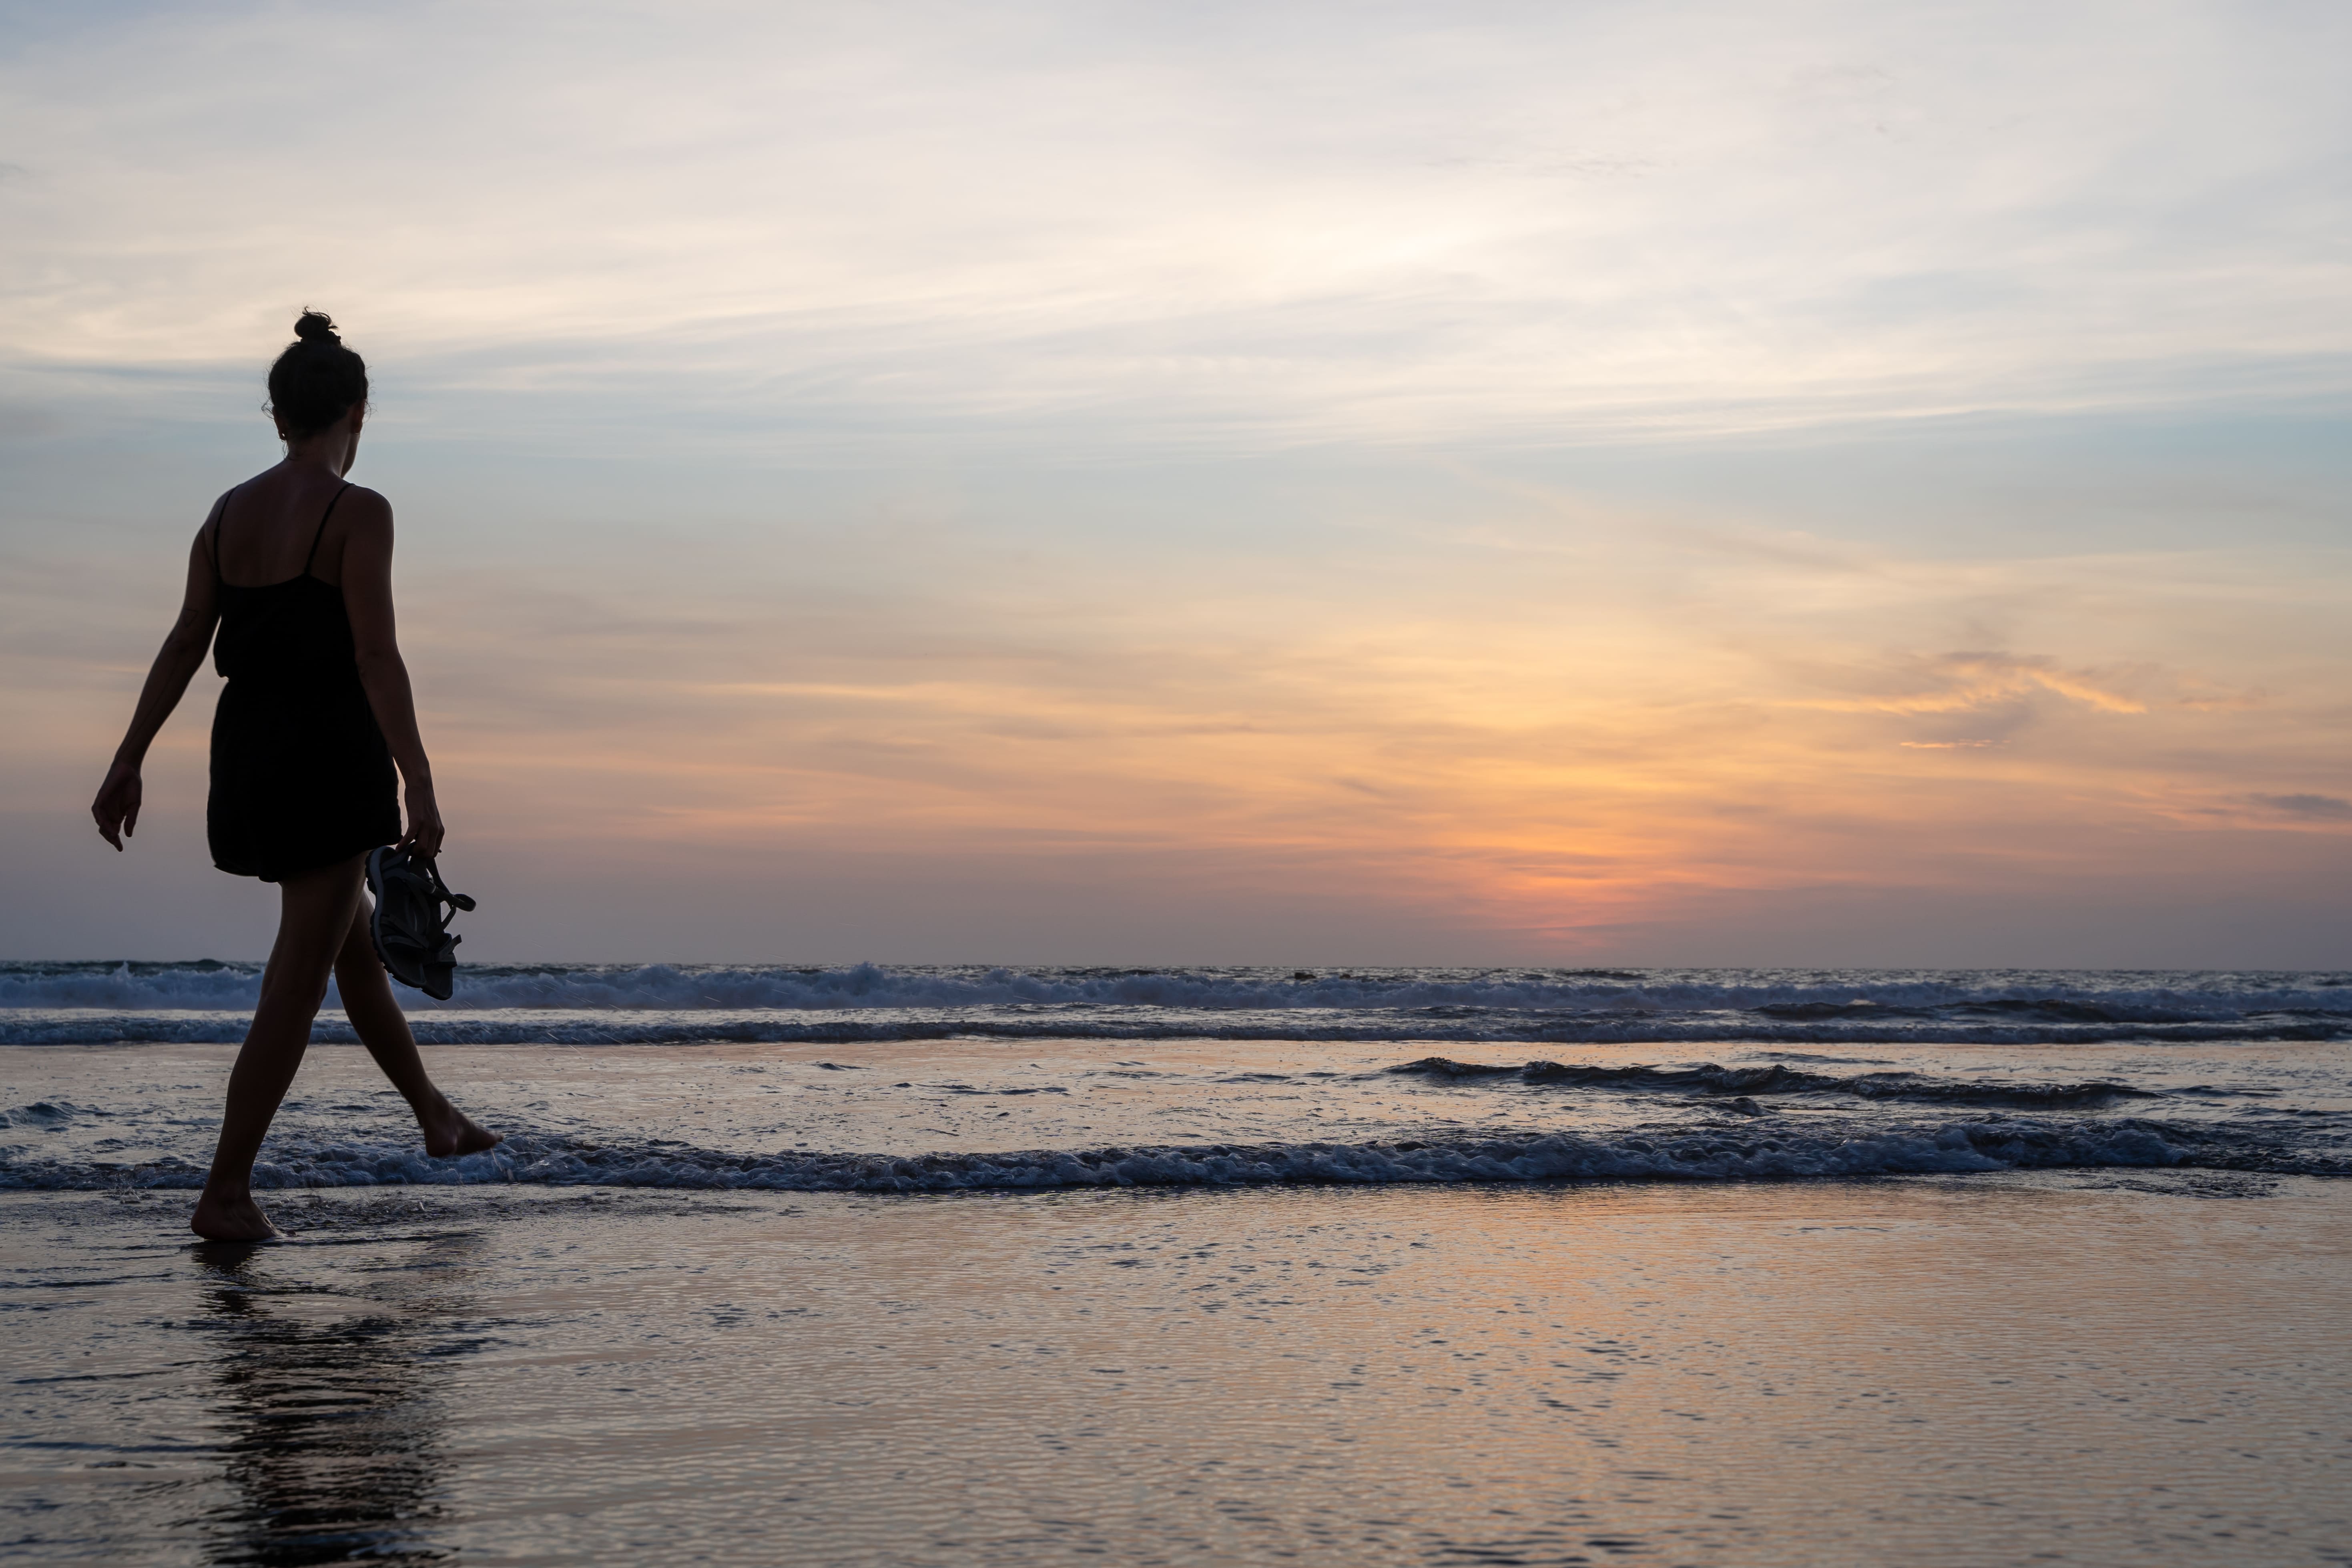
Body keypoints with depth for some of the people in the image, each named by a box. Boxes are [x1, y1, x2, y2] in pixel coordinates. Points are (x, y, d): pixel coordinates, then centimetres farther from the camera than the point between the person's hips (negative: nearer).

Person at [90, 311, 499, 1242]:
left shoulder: (230, 511, 8)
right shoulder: (359, 513, -12)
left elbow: (185, 645, 5)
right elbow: (376, 658, -18)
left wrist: (128, 764, 7)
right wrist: (421, 788, -18)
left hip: (249, 749, 8)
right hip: (331, 757, -8)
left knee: (355, 941, 22)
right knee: (299, 980, -2)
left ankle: (437, 1118, 38)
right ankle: (226, 1192, -3)